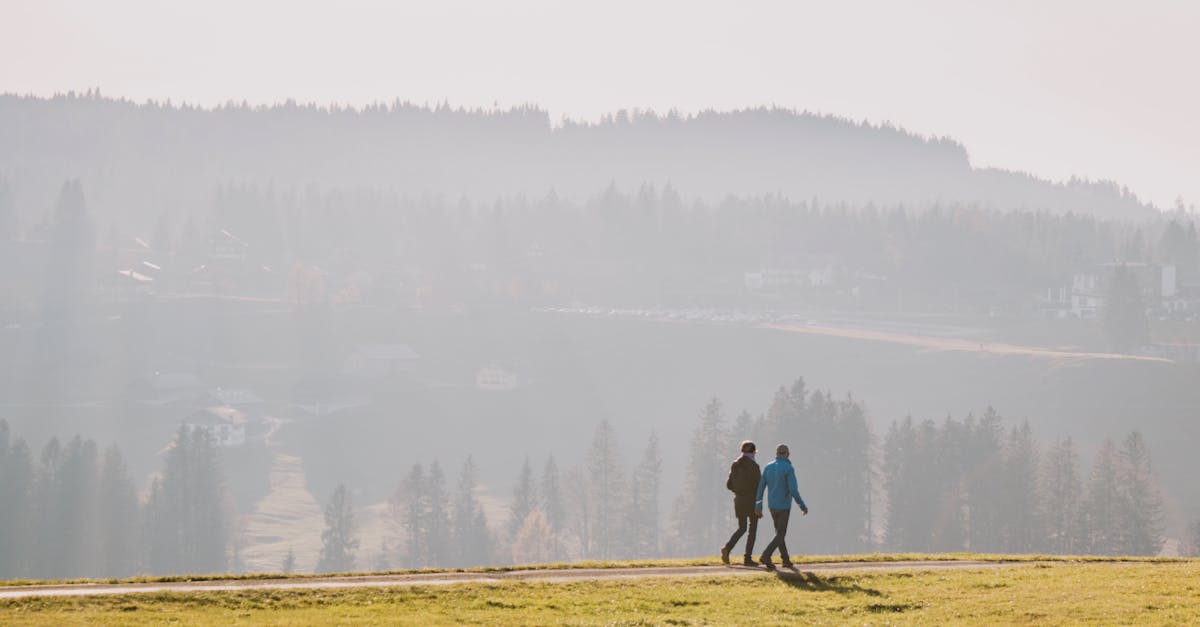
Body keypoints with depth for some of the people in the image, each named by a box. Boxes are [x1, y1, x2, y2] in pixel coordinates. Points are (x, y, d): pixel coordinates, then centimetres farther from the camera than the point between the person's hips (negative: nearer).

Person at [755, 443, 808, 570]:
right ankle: (766, 556, -21)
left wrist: (758, 506, 8)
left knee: (780, 532, 19)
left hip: (772, 506, 6)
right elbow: (793, 490, -19)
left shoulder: (768, 467, 4)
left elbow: (761, 487, 3)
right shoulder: (788, 468, -14)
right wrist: (803, 506, -9)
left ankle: (785, 560, 21)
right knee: (781, 535, -4)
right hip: (784, 506, -6)